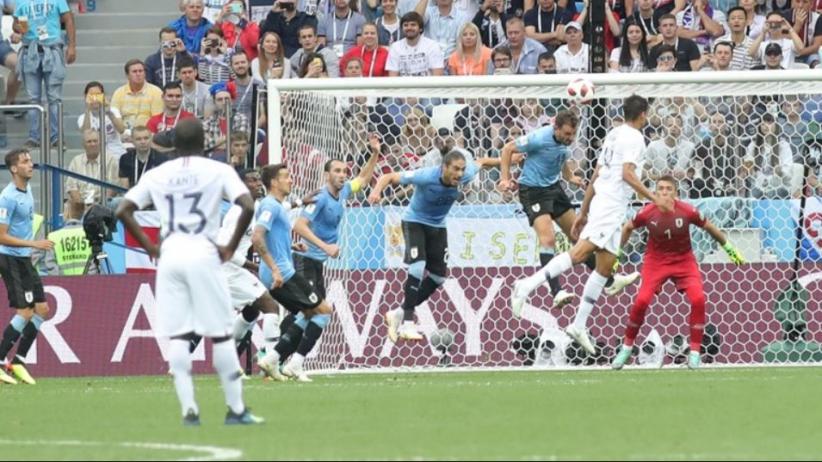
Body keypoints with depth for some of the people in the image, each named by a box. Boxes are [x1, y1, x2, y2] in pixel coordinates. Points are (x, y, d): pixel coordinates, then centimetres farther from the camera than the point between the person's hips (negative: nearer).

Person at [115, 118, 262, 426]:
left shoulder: (158, 175, 10)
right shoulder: (218, 171, 1)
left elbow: (123, 211, 7)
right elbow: (248, 207, -11)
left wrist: (149, 247, 10)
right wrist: (231, 247, -2)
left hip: (169, 254, 3)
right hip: (204, 252, -3)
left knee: (177, 337, 3)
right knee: (220, 334, 3)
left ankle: (189, 409, -4)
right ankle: (236, 409, 5)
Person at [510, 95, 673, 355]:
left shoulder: (613, 135, 21)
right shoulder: (634, 137, -6)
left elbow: (595, 176, 23)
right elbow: (627, 174, -19)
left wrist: (583, 212, 25)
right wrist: (654, 198, -21)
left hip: (603, 204, 10)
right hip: (612, 206, -10)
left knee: (605, 265, 9)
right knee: (580, 253, -21)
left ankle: (579, 325, 7)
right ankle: (529, 285, -32)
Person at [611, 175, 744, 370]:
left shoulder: (687, 211, -17)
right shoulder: (647, 213, -17)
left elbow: (709, 228, 0)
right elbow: (628, 228, 4)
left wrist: (729, 248, 9)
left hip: (684, 260, 0)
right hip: (656, 261, 0)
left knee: (698, 299, -18)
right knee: (642, 301, -17)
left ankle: (695, 352, -4)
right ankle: (627, 347, 5)